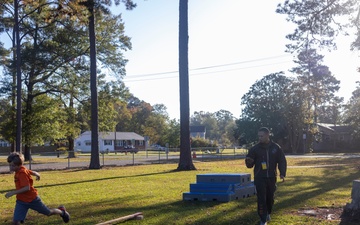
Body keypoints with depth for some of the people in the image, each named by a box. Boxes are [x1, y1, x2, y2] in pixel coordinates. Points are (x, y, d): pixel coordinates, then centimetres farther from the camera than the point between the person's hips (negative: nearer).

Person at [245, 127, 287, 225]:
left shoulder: (276, 147, 0)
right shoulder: (255, 148, -3)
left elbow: (282, 161, 6)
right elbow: (250, 165, 0)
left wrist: (282, 173, -6)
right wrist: (248, 161, -24)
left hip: (271, 177, 2)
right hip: (259, 178, -2)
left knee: (270, 198, 13)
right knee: (261, 199, -6)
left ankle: (268, 213, 39)